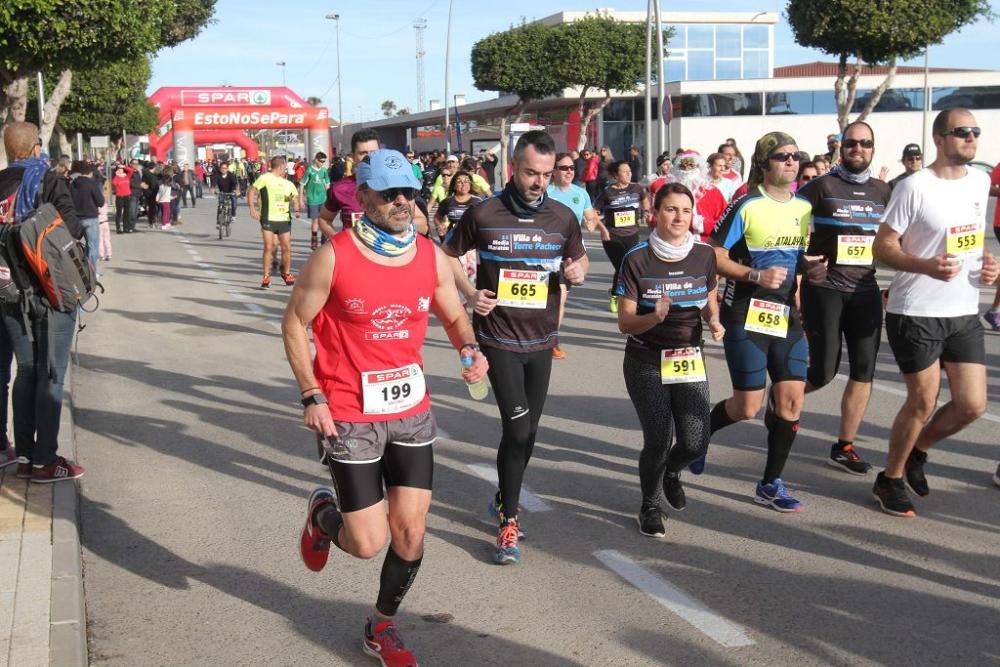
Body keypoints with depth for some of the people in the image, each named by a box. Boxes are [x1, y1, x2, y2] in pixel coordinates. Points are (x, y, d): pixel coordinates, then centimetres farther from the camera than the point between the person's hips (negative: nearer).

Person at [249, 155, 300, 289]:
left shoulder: (288, 183, 15)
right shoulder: (265, 178, -2)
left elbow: (295, 196, 24)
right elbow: (252, 191, -4)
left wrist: (297, 209, 4)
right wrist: (252, 208, -14)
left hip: (284, 219, 5)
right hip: (268, 219, -5)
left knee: (287, 248, 7)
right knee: (269, 248, -7)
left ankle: (286, 273, 26)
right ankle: (266, 277, 0)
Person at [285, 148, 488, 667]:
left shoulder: (430, 256, -1)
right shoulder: (334, 258, -13)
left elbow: (454, 317, 12)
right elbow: (295, 323, -4)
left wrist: (470, 350, -10)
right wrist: (312, 396, -12)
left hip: (411, 411, 4)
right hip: (349, 416, -4)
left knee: (410, 533, 7)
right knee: (368, 543, -2)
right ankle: (323, 515, 34)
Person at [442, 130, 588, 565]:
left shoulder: (563, 218, 1)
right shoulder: (483, 215, -8)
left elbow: (579, 258, 16)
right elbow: (448, 255, 6)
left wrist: (578, 272, -8)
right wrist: (469, 292, -9)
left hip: (541, 340, 4)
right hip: (498, 337, -4)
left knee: (527, 431, 13)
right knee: (517, 427, -12)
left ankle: (504, 500, 36)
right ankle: (508, 521, 2)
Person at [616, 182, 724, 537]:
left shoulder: (705, 255, -2)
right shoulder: (637, 259, -11)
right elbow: (625, 322, -10)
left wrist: (714, 321, -9)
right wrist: (655, 316, -29)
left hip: (689, 359, 3)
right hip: (646, 362, -3)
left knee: (695, 443, -5)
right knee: (658, 440, -10)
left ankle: (671, 472, 34)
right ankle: (650, 506, 20)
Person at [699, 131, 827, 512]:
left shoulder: (805, 208, 10)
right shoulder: (746, 207, -10)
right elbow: (715, 257, -10)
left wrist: (811, 268, 0)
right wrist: (756, 275, -21)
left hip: (787, 316, 6)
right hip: (747, 316, -6)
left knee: (792, 398, 0)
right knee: (747, 407, -4)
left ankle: (771, 484, 14)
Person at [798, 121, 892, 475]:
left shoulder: (883, 191, 10)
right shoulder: (821, 187, -5)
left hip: (865, 290, 5)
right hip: (823, 289, -5)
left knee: (864, 370, 1)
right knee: (824, 371, -5)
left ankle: (844, 447, 12)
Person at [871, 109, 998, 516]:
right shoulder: (915, 187, -13)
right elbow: (883, 247, -12)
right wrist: (926, 266, -28)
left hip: (964, 313, 6)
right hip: (915, 314, -6)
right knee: (923, 403, 1)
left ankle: (917, 450, 31)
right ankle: (890, 480, 22)